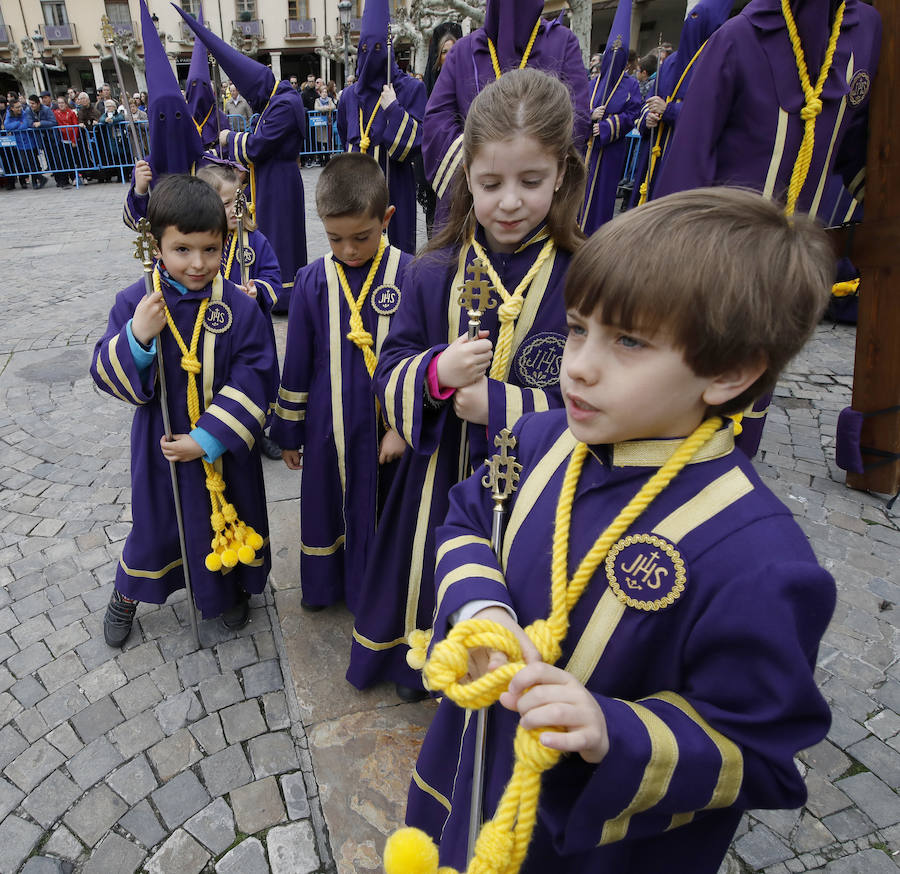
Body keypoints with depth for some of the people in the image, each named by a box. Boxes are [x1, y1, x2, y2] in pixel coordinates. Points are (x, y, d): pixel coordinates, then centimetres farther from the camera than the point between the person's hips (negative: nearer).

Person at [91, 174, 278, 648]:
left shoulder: (241, 307, -14)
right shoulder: (134, 303, -10)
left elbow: (254, 379, -15)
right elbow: (107, 375, -8)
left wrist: (208, 439, -20)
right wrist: (137, 338, -29)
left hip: (224, 449, -1)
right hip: (160, 446, 1)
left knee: (230, 517, 19)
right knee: (154, 521, 21)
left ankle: (233, 586, 48)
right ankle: (128, 592, 51)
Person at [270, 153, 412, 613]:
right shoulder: (312, 281, -5)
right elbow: (296, 364, 2)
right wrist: (288, 431, 7)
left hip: (387, 425, -2)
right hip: (327, 425, 2)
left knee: (383, 505, 15)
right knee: (325, 502, 19)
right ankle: (323, 584, 46)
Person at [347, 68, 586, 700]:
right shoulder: (434, 274, -3)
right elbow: (391, 377, 0)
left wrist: (499, 405, -22)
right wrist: (435, 374, -22)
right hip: (441, 487, 4)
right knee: (439, 598, 26)